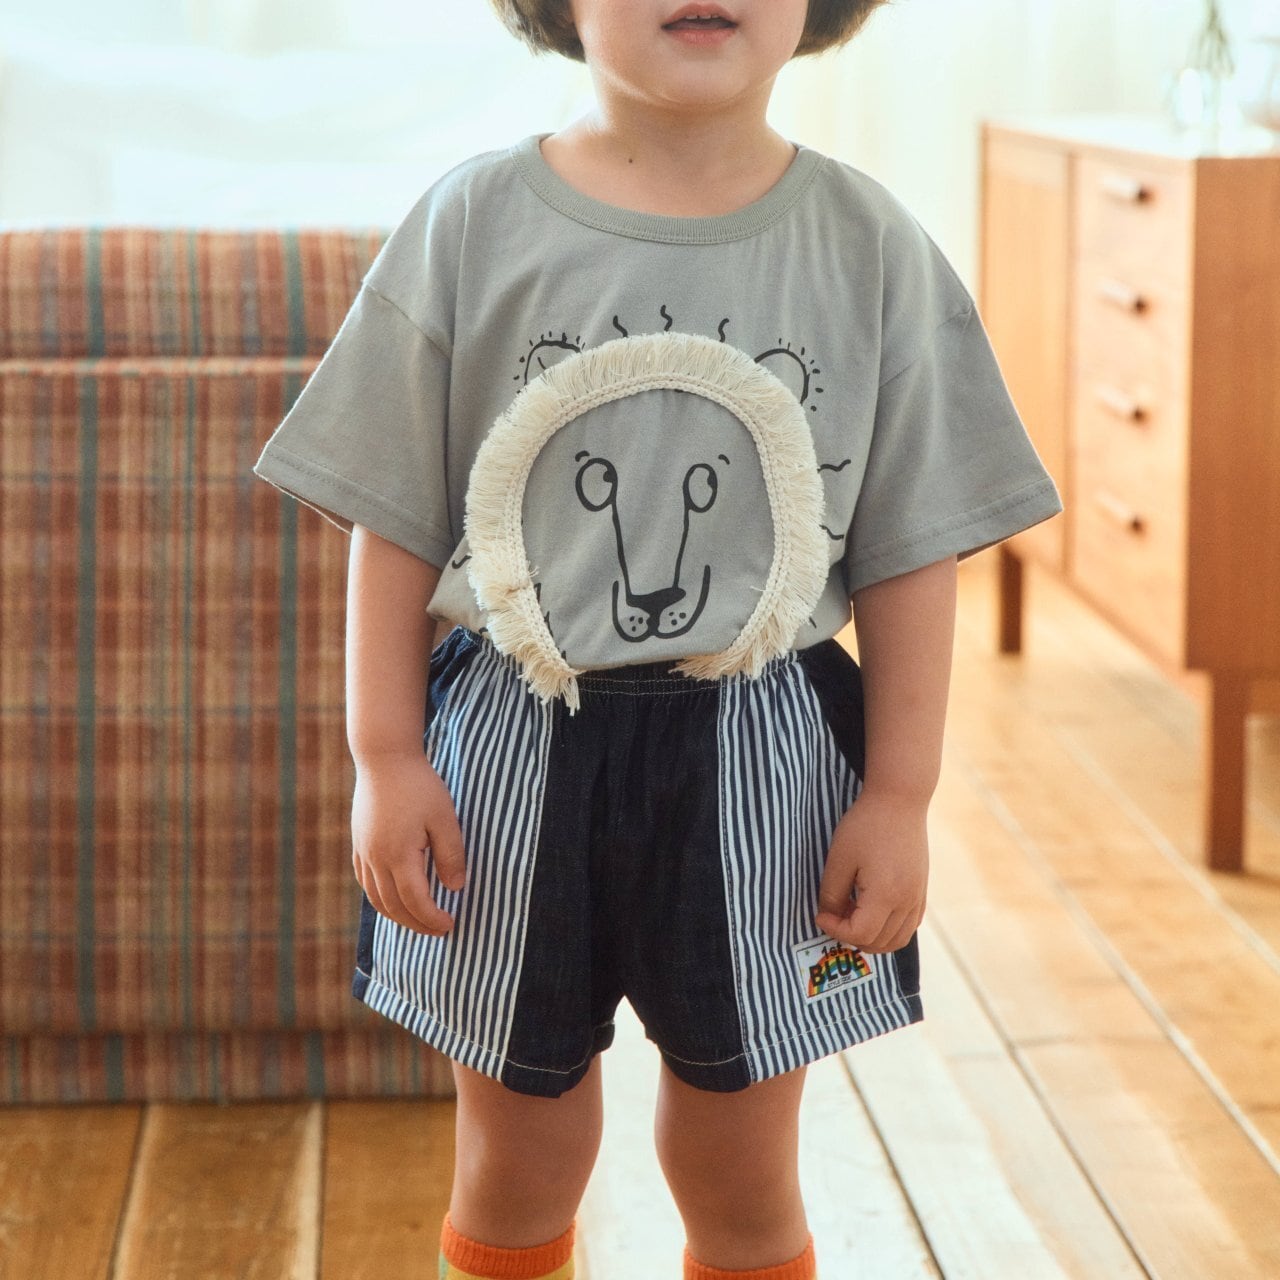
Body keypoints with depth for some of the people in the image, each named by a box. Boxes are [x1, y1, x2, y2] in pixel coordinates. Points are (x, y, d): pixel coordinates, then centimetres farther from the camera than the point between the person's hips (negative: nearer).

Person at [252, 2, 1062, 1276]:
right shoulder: (472, 224, -5)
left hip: (761, 764, 0)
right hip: (512, 753, 0)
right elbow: (393, 521, -1)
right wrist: (384, 758, -4)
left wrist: (900, 793, -2)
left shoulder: (869, 246, -3)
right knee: (514, 1164, 15)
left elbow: (910, 551, 0)